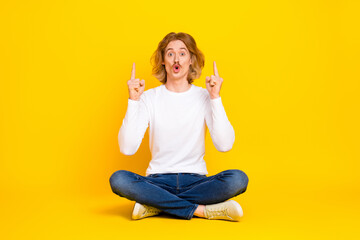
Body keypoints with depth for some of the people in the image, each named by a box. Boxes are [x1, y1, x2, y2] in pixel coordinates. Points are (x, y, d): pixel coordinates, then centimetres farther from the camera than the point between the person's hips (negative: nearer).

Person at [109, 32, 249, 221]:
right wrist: (133, 101, -13)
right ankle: (200, 209, -22)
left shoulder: (204, 96, 3)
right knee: (118, 179, -29)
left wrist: (215, 98, -13)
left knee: (238, 179, -28)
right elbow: (127, 148, -9)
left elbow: (224, 145, -12)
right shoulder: (149, 98, 3)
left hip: (195, 180, 1)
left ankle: (155, 205, -20)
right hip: (158, 180, 0)